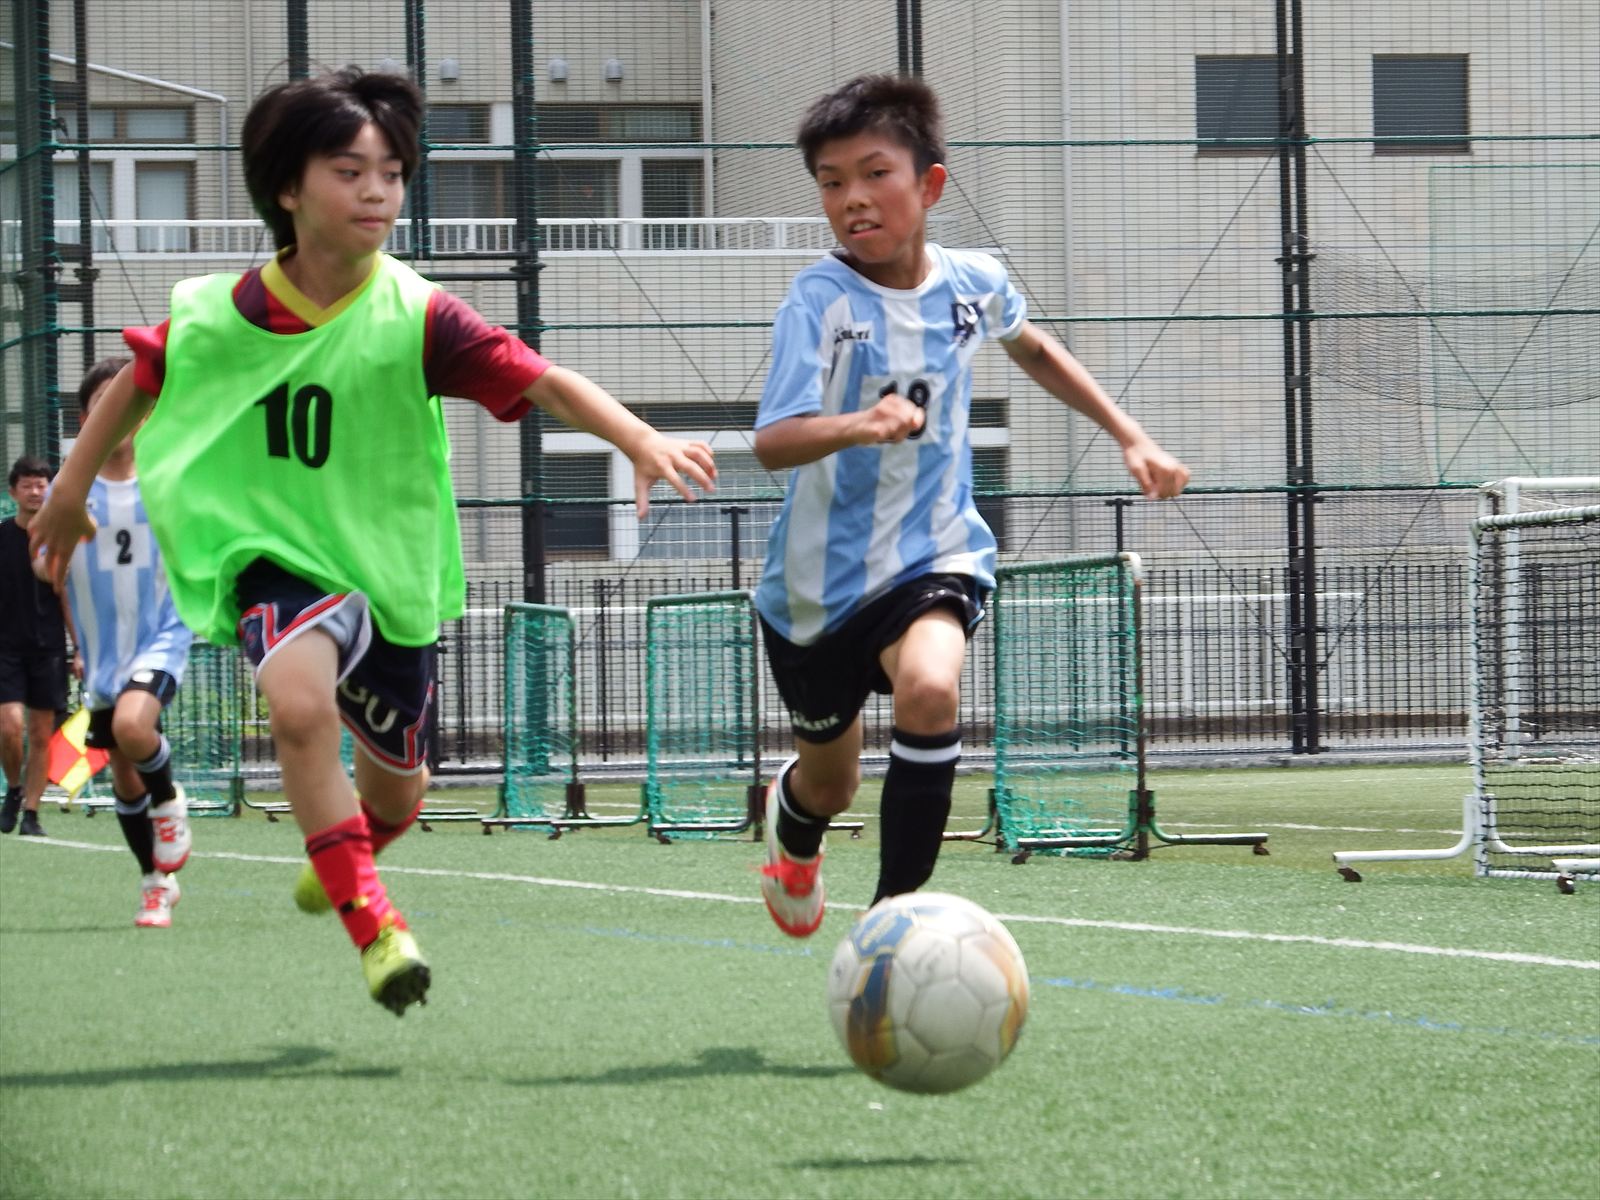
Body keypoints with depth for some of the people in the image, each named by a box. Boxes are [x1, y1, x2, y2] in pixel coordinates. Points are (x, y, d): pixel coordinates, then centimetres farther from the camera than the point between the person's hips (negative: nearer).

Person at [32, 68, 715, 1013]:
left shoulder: (415, 318, -16)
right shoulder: (219, 314, -11)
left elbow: (545, 383, -24)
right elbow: (139, 381, 8)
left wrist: (643, 442, -39)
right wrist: (73, 489, 16)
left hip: (391, 567, 1)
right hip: (277, 556, -1)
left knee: (396, 793, 17)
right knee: (299, 699, -34)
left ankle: (342, 850, 57)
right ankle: (372, 923, -23)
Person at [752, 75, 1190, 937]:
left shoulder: (972, 283, -5)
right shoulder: (819, 301, -19)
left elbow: (1032, 347, 21)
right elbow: (772, 442, -33)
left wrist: (1131, 439, 19)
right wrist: (855, 425, -53)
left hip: (934, 553, 1)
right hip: (822, 577, -1)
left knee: (929, 689, -32)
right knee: (830, 783, 17)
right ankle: (792, 821, 57)